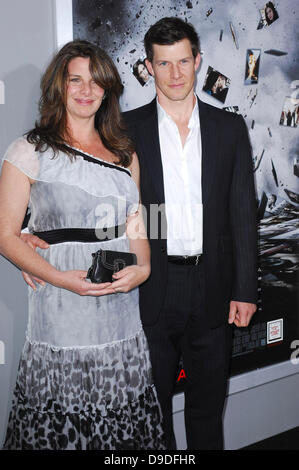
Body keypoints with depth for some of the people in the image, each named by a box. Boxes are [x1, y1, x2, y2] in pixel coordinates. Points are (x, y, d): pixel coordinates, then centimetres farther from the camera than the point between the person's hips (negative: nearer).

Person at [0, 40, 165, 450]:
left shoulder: (125, 154, 15)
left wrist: (143, 268, -4)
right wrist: (62, 278, -16)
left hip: (121, 309, 4)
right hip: (61, 309, -4)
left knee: (125, 427, 8)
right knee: (61, 425, 1)